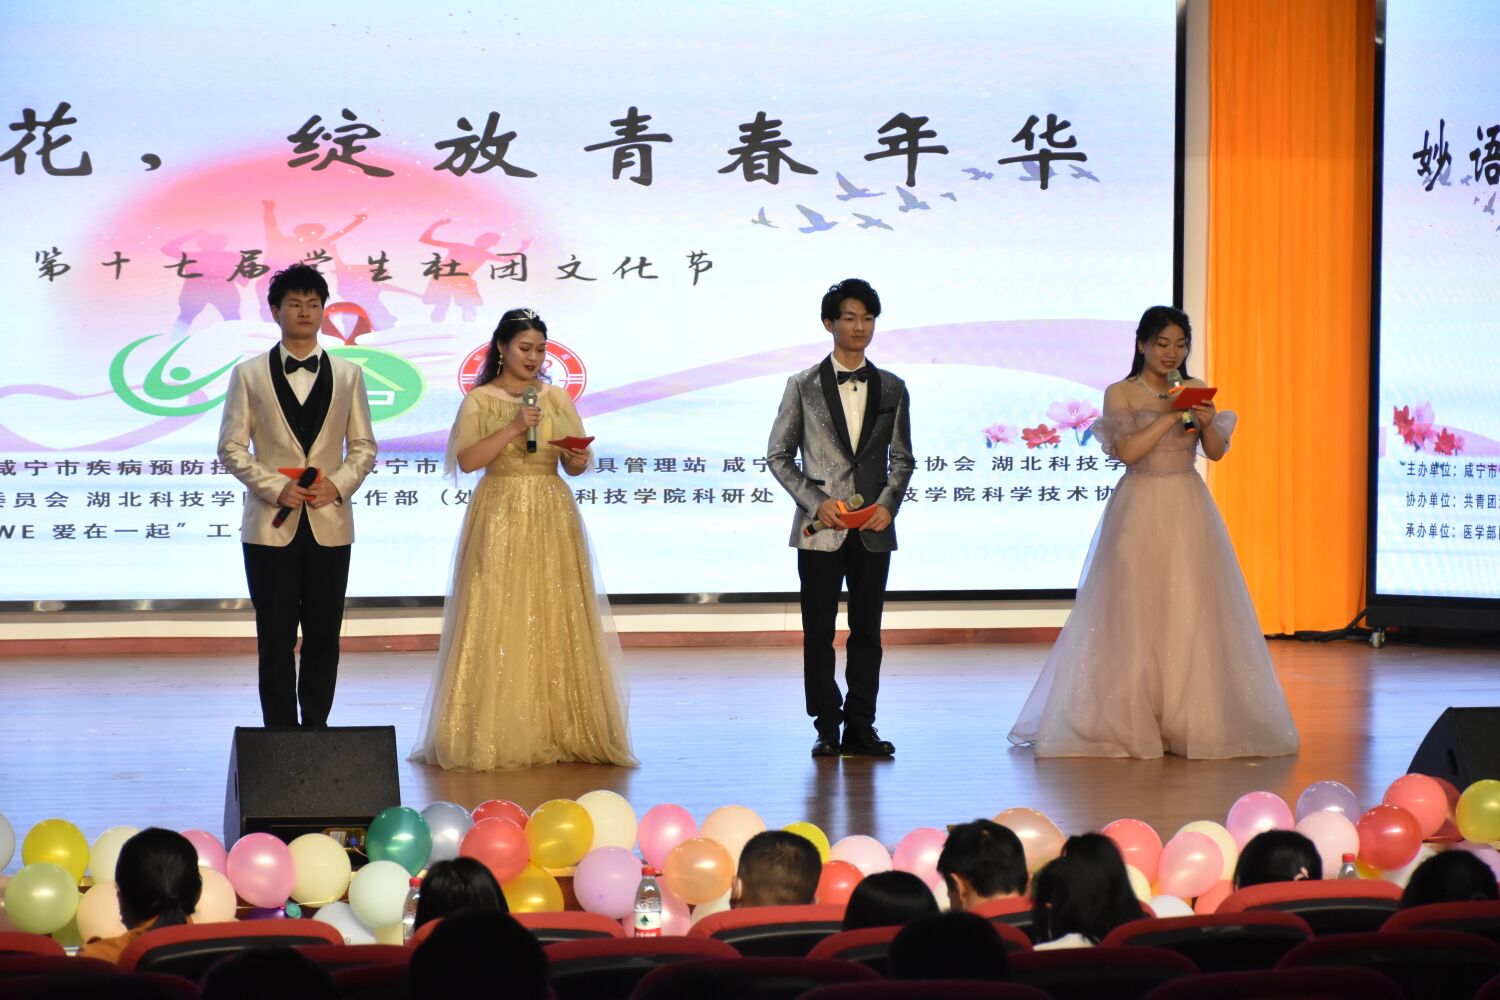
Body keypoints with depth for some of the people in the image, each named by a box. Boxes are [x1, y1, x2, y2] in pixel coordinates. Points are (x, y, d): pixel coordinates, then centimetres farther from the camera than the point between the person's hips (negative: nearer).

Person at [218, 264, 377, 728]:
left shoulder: (348, 374, 10)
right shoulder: (249, 374, 5)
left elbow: (363, 445, 10)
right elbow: (231, 447, 2)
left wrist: (338, 484, -8)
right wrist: (275, 487, -11)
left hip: (330, 523, 2)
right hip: (270, 525, -2)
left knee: (323, 637, 4)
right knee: (276, 638, -1)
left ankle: (316, 732, 11)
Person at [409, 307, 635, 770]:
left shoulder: (556, 399, 11)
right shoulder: (479, 400, 1)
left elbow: (575, 462, 10)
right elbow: (467, 459, -10)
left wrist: (578, 460, -12)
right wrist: (513, 428, -17)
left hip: (552, 522, 3)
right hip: (500, 522, -3)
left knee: (555, 624, 1)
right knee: (497, 625, -5)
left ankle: (558, 732, 5)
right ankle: (495, 735, -1)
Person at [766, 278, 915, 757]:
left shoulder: (892, 389, 9)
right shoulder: (803, 386, 3)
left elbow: (902, 458, 12)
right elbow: (778, 455, 3)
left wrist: (888, 503, -5)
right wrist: (815, 501, -10)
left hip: (873, 529, 2)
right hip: (820, 530, -2)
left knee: (867, 631, 5)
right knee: (819, 632, 1)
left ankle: (860, 727, 10)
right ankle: (827, 729, 8)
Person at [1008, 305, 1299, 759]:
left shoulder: (1195, 390, 10)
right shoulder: (1121, 394, -1)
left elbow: (1216, 452, 5)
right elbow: (1126, 450, -13)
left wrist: (1207, 422, -14)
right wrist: (1171, 415, -17)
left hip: (1188, 513, 3)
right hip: (1139, 512, -3)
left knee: (1191, 613, -1)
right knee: (1134, 615, -4)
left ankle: (1188, 719, 4)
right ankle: (1130, 721, 0)